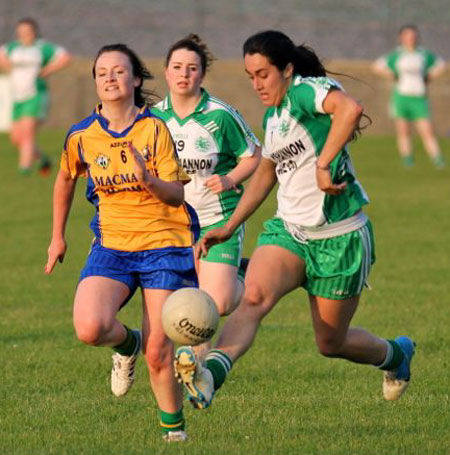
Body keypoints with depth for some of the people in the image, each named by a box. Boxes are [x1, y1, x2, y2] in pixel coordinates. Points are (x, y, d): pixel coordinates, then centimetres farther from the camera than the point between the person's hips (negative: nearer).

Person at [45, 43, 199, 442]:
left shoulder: (155, 129, -7)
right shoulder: (81, 136, 0)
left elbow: (176, 195, -10)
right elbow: (66, 180, 21)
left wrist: (148, 180, -30)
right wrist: (58, 236, 25)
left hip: (163, 245, -2)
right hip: (112, 246, 2)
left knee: (157, 352, -5)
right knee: (89, 329, -23)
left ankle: (173, 426, 20)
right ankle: (126, 343, 13)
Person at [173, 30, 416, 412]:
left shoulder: (306, 91, -16)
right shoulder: (273, 115, 10)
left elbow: (350, 108, -39)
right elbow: (265, 174, 25)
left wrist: (322, 165, -39)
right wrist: (229, 229, 21)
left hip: (339, 239, -7)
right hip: (288, 230, 7)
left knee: (331, 343, 7)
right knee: (253, 298, -24)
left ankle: (396, 354, 38)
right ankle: (211, 373, -46)